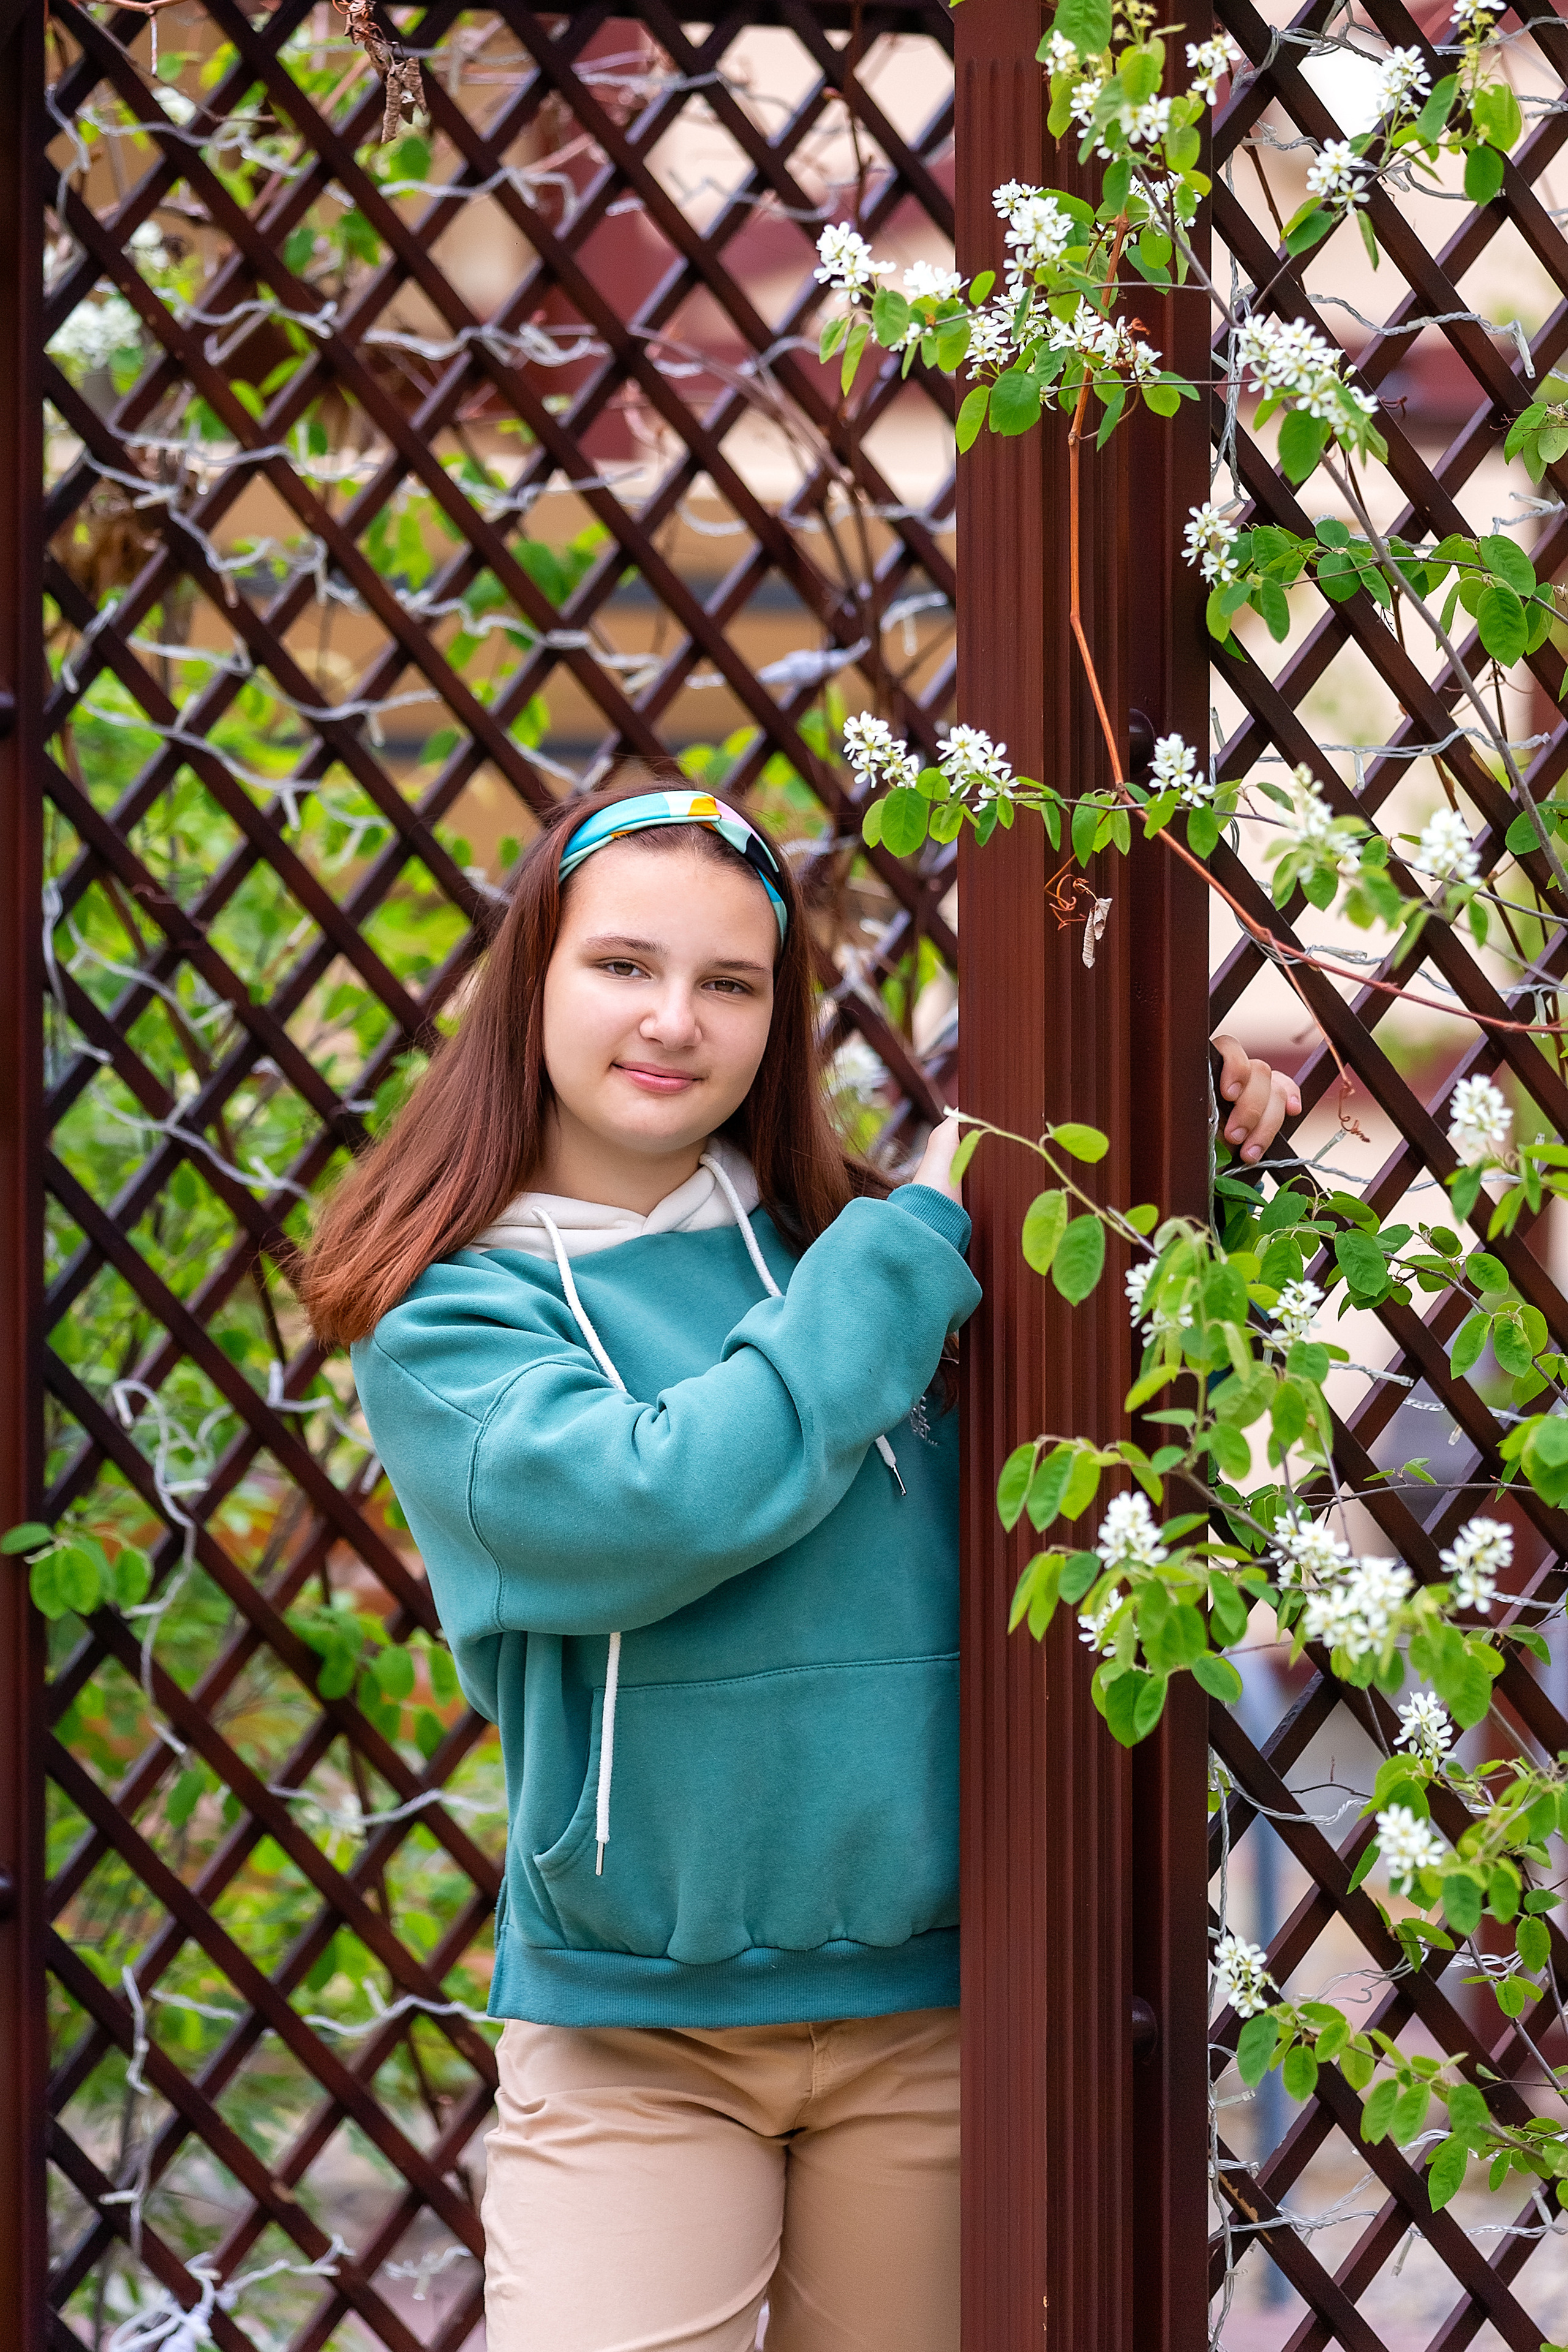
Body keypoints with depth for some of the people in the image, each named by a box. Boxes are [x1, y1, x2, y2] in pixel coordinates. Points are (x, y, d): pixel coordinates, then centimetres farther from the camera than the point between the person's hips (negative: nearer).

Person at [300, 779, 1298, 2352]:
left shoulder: (831, 1246, 7)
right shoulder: (444, 1315, -4)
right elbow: (664, 1507, -22)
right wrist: (921, 1235, -13)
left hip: (920, 2004, 3)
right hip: (630, 2037, -3)